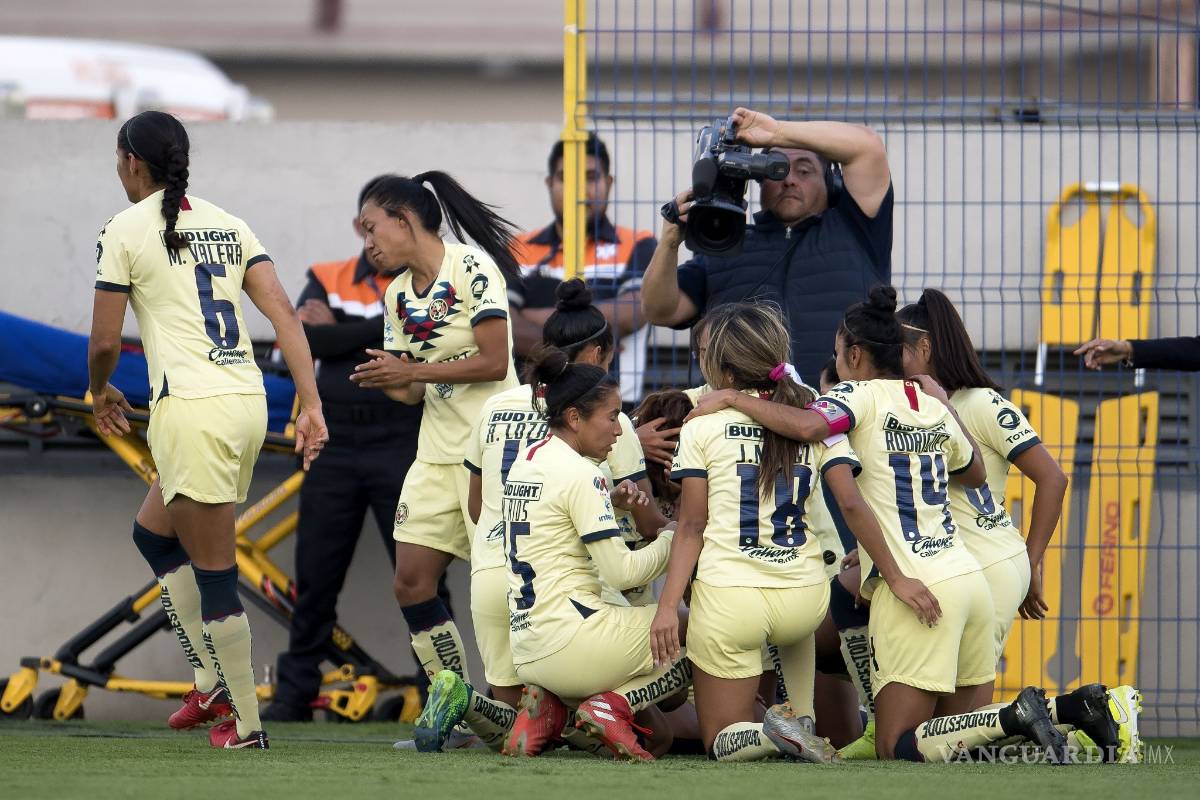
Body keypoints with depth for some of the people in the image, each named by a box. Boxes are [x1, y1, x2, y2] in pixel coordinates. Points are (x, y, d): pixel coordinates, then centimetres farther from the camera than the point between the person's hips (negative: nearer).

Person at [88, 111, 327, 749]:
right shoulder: (228, 225, 15)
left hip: (192, 409, -8)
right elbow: (282, 313, 5)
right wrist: (311, 405, 1)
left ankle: (245, 724, 1)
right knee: (152, 531, 25)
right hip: (248, 400, 8)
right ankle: (214, 682, 21)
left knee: (214, 574, -2)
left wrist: (100, 393, 20)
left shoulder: (126, 230, -3)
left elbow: (105, 343, -2)